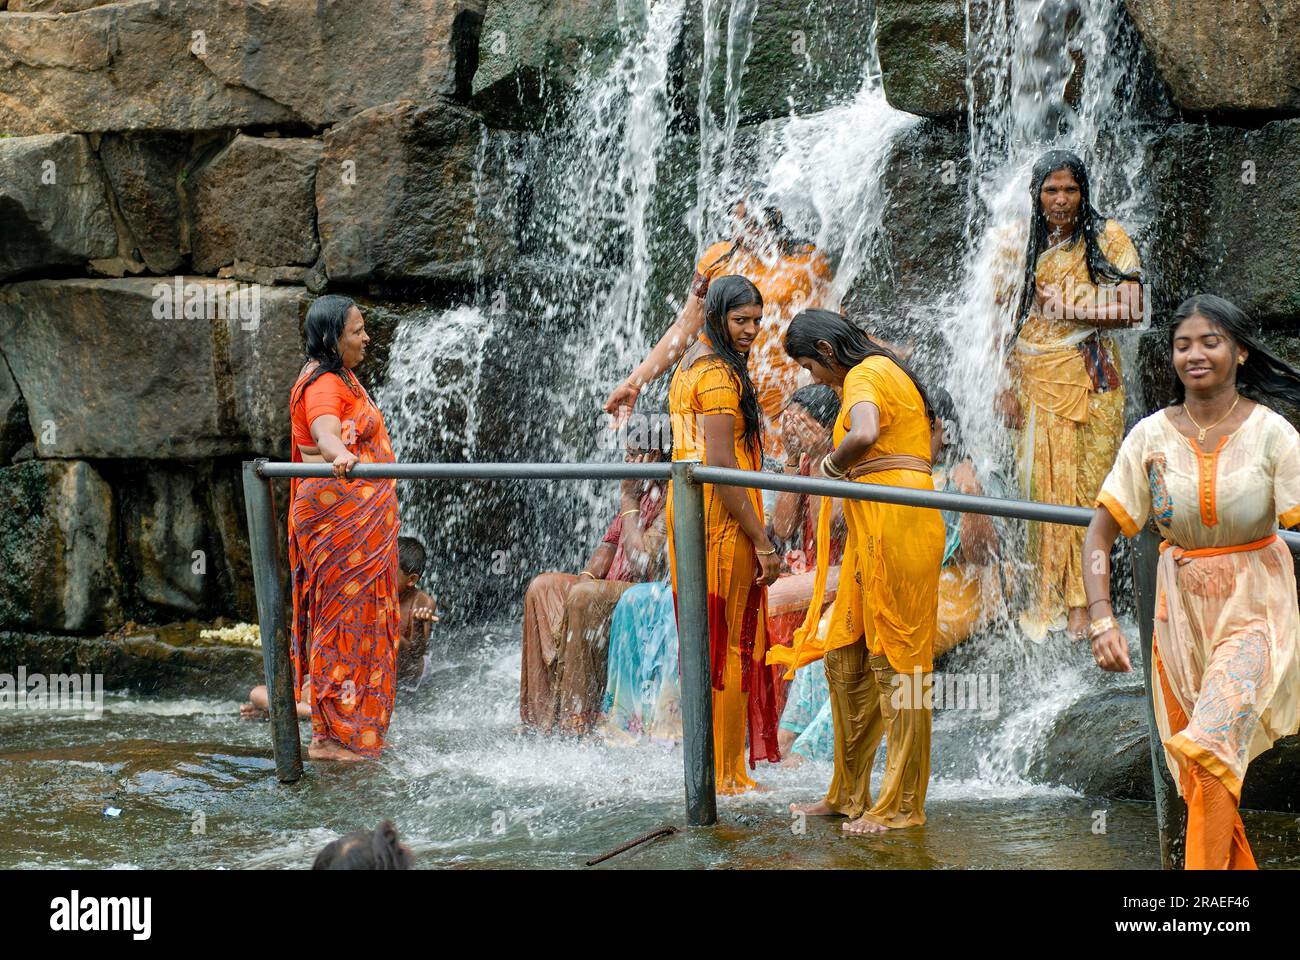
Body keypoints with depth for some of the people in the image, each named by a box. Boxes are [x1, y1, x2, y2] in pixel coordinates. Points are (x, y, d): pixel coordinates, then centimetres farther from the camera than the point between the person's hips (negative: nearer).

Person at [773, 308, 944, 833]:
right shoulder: (888, 370, 22)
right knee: (844, 660, 13)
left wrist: (832, 464, -12)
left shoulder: (863, 375, -9)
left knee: (893, 662, -6)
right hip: (874, 531, 10)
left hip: (892, 525, -10)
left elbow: (863, 435, -30)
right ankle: (849, 794, 19)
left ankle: (901, 806, -1)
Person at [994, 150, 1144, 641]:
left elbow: (1131, 309, -7)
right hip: (1035, 381, 3)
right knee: (1042, 485, -1)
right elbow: (1006, 317, 13)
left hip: (1087, 377, -3)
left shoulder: (1107, 238, 1)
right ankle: (1049, 600, 4)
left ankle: (1083, 600, 1)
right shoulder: (1021, 245, 12)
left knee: (1085, 486, -4)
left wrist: (1064, 305, -7)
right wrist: (1008, 385, 7)